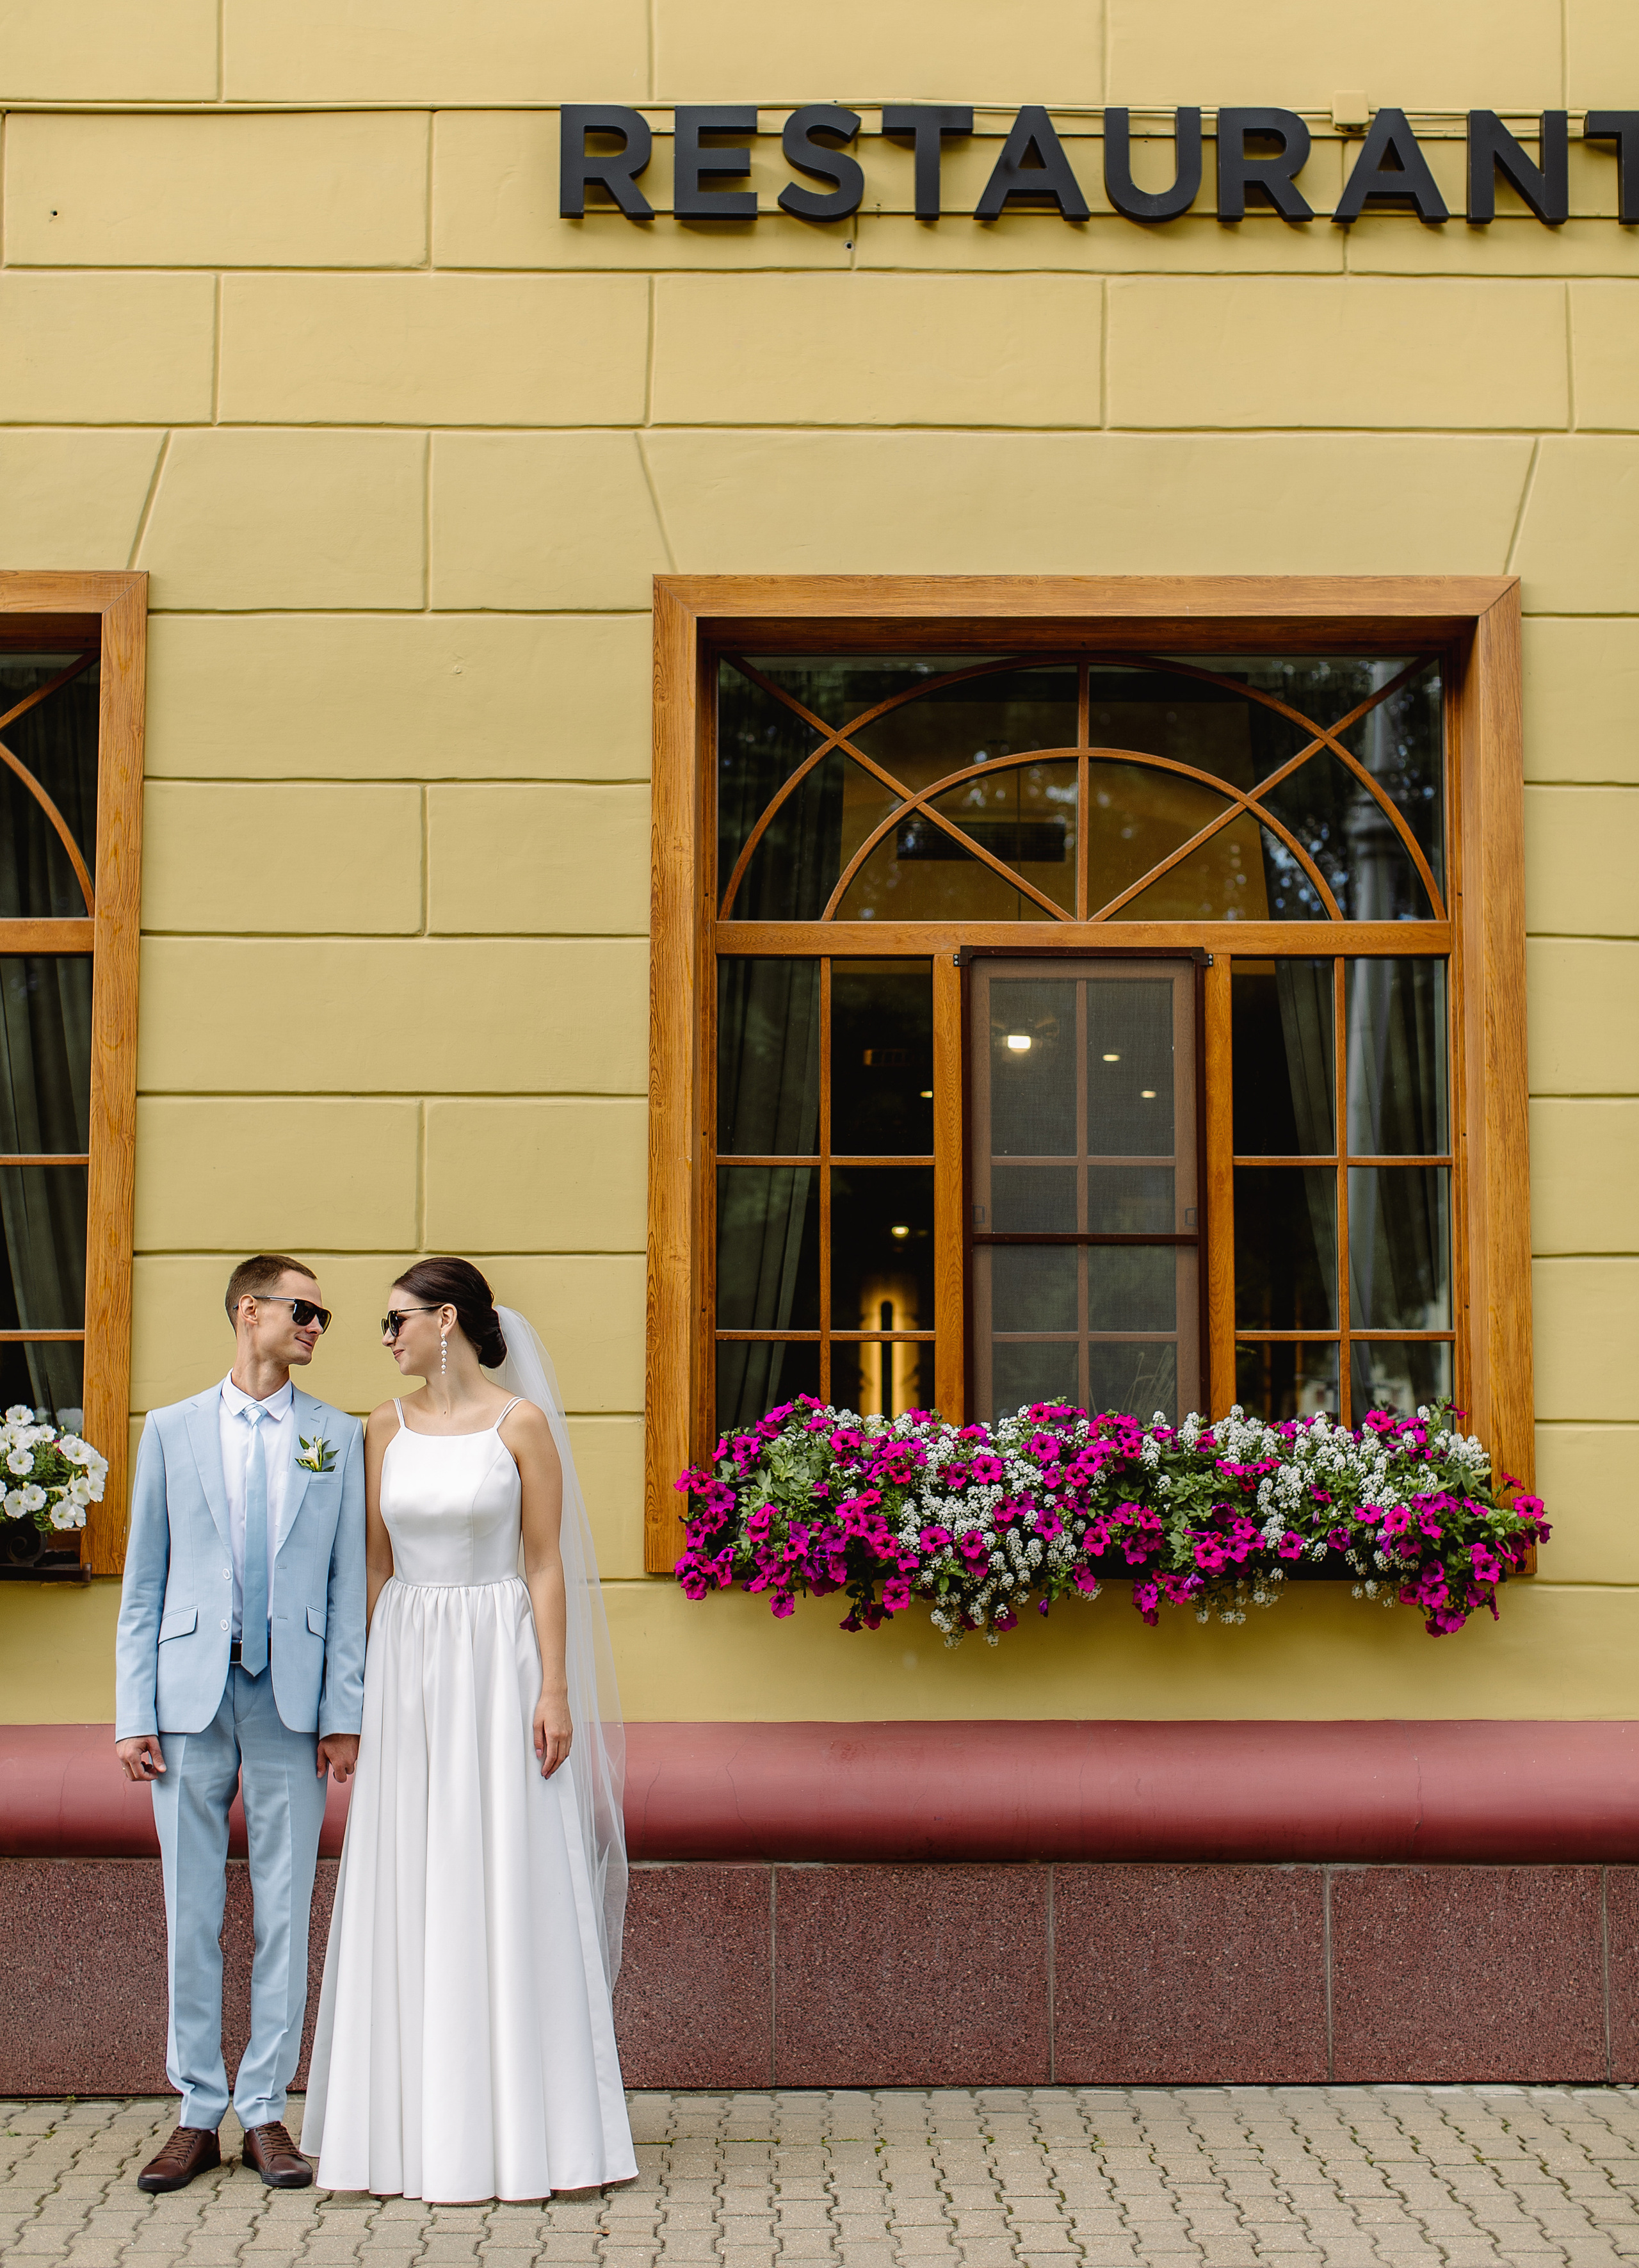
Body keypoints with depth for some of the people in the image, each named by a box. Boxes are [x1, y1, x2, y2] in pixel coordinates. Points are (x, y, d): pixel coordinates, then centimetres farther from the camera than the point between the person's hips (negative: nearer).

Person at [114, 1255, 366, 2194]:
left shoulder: (338, 1438, 8)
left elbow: (349, 1585, 5)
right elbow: (144, 1584, 7)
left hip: (292, 1699, 0)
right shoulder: (172, 1431, 8)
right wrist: (135, 1713, 0)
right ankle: (199, 2115, 14)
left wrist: (344, 1712, -2)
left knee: (285, 1913, 3)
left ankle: (265, 2114, 11)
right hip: (191, 1696, 0)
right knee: (191, 1913, 5)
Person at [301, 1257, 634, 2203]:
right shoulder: (386, 1428, 9)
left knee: (511, 1888, -2)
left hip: (497, 1663, -4)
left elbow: (547, 1564, -4)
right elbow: (375, 1565, 11)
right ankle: (422, 2126, 13)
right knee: (410, 1893, 5)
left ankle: (524, 2124, 6)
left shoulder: (521, 1423, -3)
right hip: (406, 1664, 4)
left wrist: (555, 1689, -11)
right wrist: (366, 1688, 5)